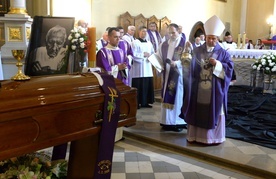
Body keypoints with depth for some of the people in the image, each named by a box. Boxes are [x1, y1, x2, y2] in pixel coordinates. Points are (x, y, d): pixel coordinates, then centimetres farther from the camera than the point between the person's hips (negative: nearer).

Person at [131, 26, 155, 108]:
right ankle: (137, 103, 6)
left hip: (147, 68, 6)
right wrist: (143, 55, -14)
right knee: (138, 86, -3)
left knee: (148, 85, 7)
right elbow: (133, 54, -14)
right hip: (138, 68, -6)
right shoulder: (135, 42, -4)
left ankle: (146, 102, 18)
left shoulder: (149, 43, 15)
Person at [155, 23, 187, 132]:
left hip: (179, 75, -5)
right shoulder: (164, 44, 11)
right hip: (167, 75, 5)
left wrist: (176, 63, -24)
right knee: (167, 97, 8)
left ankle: (179, 122, 10)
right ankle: (167, 121, 17)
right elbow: (158, 56, 10)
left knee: (178, 97, 0)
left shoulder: (184, 44, -5)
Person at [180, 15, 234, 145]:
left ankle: (213, 136, 14)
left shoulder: (223, 53, 2)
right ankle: (195, 135, 18)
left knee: (214, 112, 3)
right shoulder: (197, 51, 8)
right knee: (197, 111, 7)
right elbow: (192, 69, 5)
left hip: (214, 90, -2)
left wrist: (217, 64, -17)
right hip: (198, 89, 2)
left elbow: (229, 67, -5)